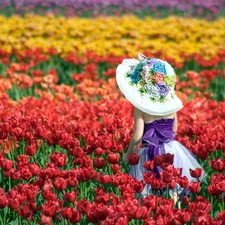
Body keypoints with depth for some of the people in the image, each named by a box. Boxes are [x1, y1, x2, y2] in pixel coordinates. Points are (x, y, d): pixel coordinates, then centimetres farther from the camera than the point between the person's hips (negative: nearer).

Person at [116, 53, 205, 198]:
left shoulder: (140, 108, -14)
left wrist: (128, 155, 0)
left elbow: (137, 137, -15)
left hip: (151, 154, -4)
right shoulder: (171, 103, 0)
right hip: (172, 151, 4)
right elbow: (174, 130, 10)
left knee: (152, 195, 5)